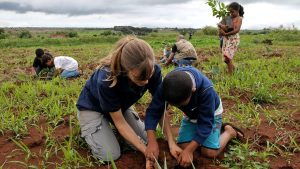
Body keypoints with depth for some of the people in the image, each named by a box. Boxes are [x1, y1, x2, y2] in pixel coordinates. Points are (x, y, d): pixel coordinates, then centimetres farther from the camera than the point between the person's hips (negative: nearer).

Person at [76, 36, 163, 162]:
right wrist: (146, 151, -29)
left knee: (146, 140, -2)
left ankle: (108, 124, 19)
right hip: (92, 107, -4)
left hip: (121, 106, 5)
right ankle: (87, 129, 13)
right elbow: (120, 122, -29)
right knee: (111, 156, -14)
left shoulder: (152, 70, -30)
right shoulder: (107, 80, -41)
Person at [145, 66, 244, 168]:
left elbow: (205, 123, -34)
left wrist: (189, 150, -36)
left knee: (209, 152, -13)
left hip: (210, 113, -3)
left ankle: (229, 131, 13)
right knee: (184, 146, -10)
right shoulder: (166, 86, -33)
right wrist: (152, 142, -39)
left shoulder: (206, 90, -42)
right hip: (191, 114, 4)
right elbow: (153, 111, -28)